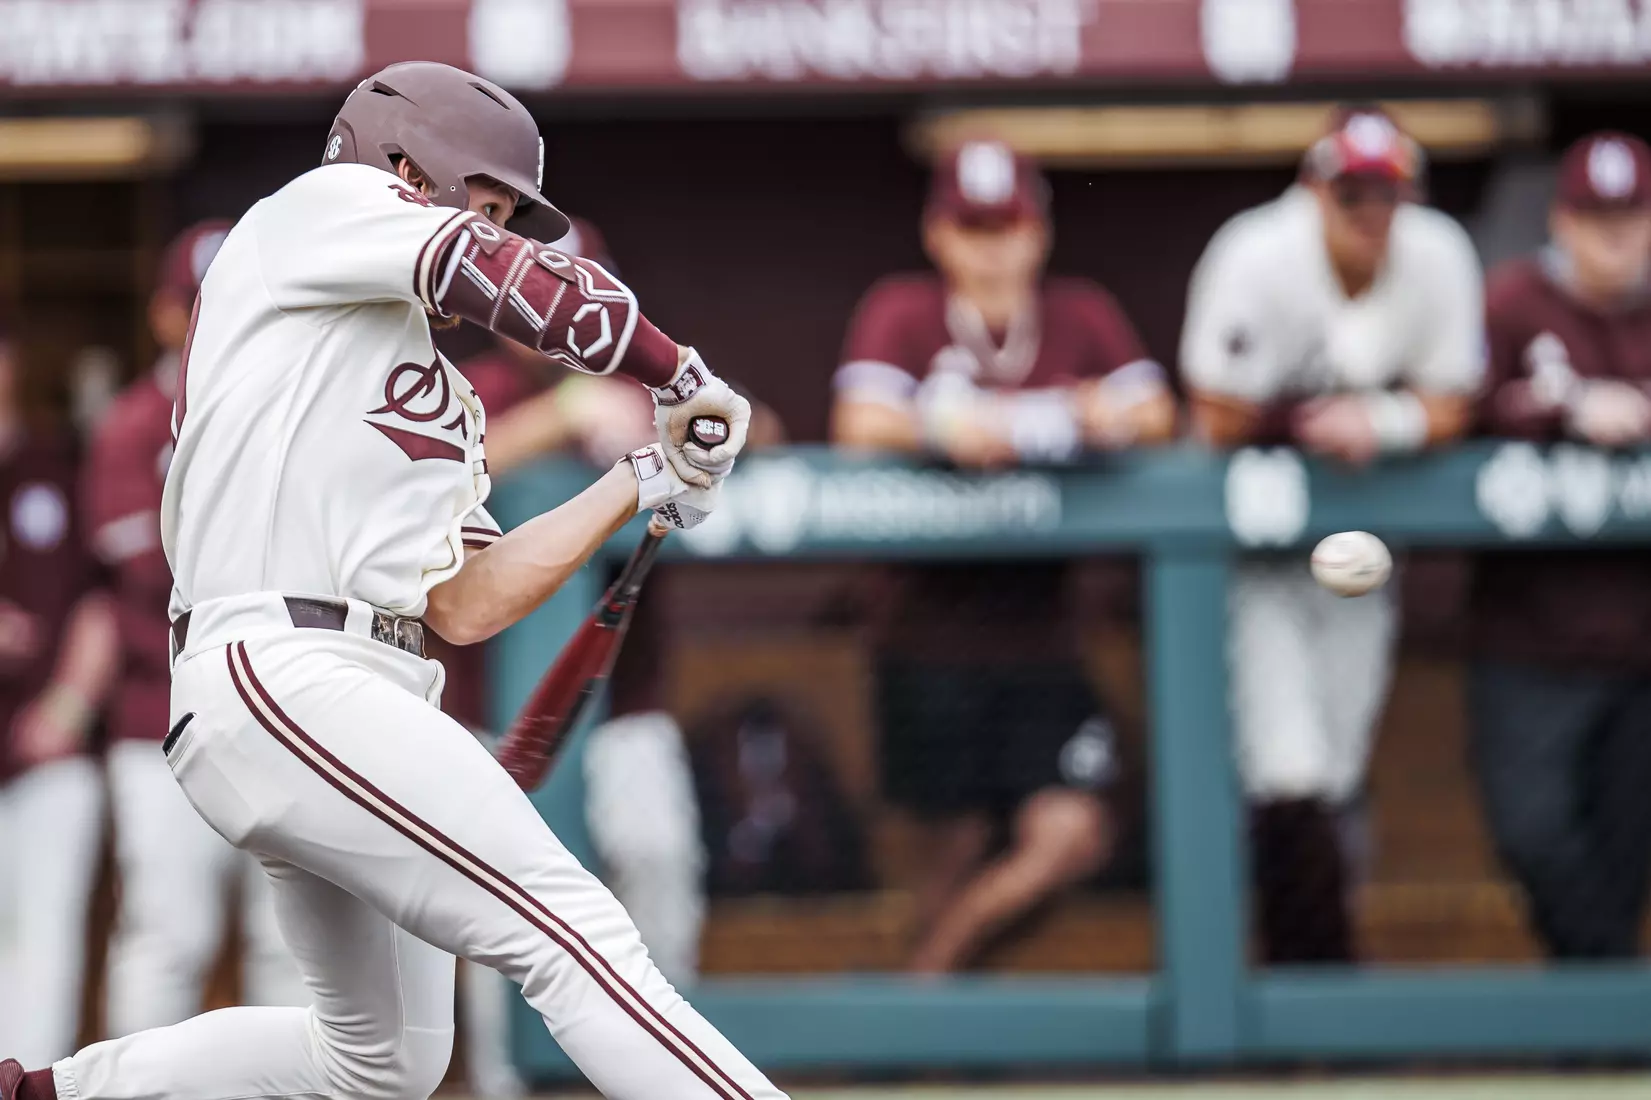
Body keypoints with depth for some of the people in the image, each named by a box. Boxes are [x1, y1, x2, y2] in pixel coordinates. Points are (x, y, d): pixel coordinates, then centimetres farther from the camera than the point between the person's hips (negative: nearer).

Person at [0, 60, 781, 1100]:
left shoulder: (444, 405, 28)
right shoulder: (320, 208, 6)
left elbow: (465, 603, 16)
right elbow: (523, 283, -9)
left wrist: (641, 484, 14)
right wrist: (686, 379, 0)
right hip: (282, 672, -10)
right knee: (572, 932, -20)